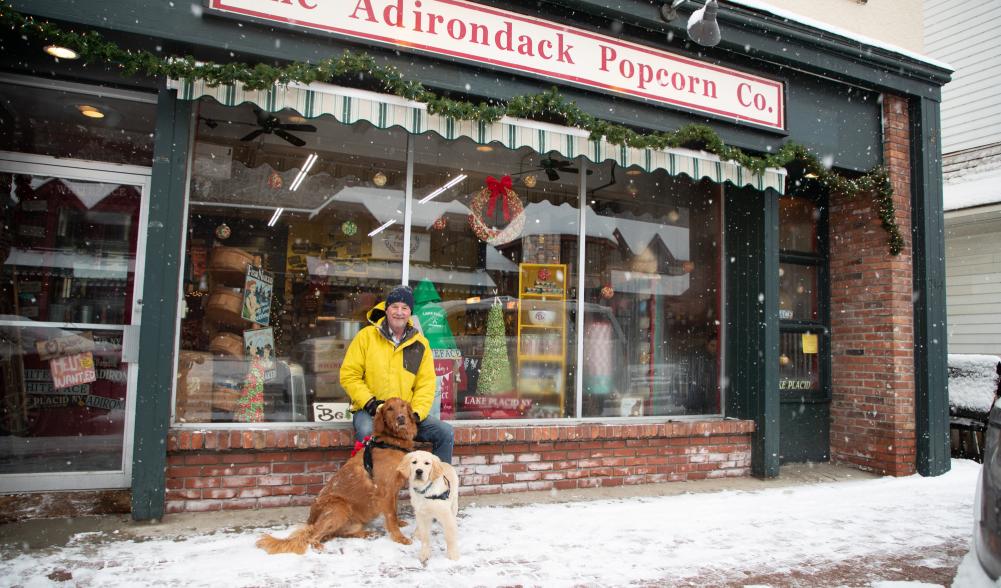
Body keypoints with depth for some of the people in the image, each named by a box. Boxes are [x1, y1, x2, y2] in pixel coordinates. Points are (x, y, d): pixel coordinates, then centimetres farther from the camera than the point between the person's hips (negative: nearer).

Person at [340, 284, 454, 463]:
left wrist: (416, 413, -12)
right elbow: (348, 375, -2)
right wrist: (370, 402, -15)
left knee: (446, 433, -11)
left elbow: (426, 385, 5)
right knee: (367, 432, -36)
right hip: (369, 411, -3)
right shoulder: (366, 336, -1)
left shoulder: (420, 344, 7)